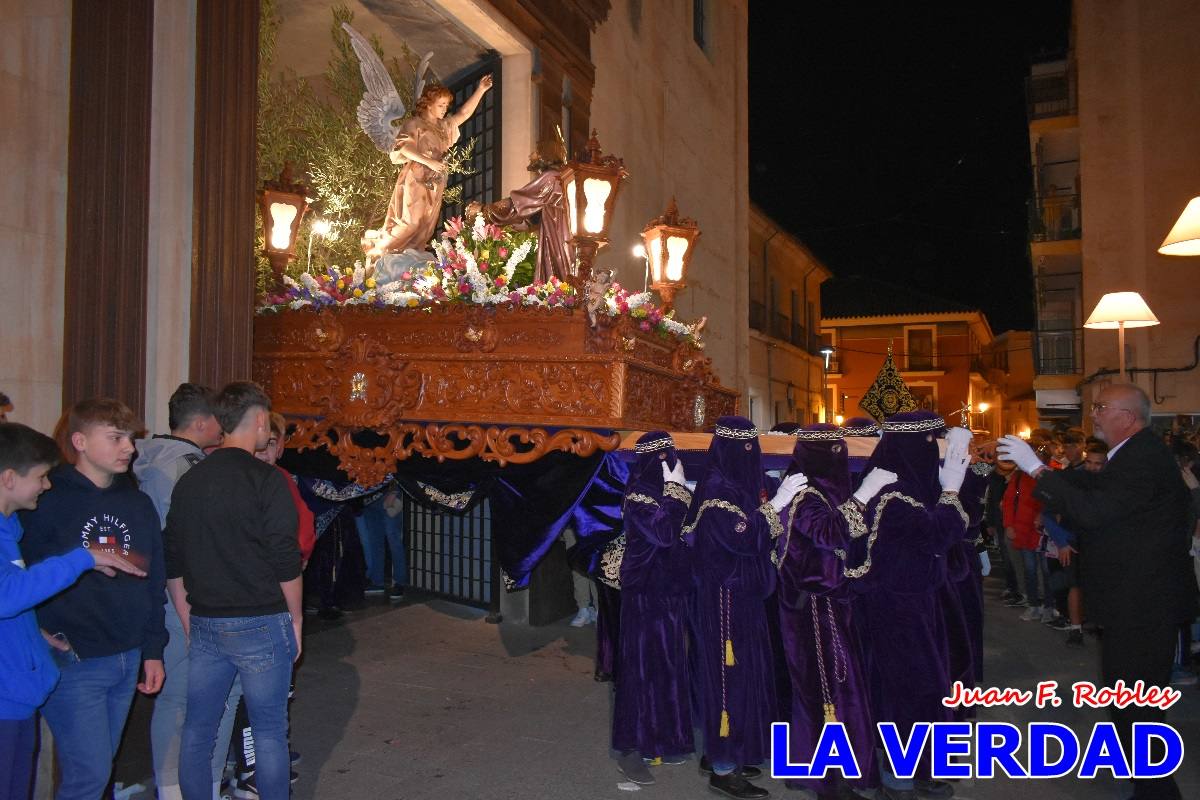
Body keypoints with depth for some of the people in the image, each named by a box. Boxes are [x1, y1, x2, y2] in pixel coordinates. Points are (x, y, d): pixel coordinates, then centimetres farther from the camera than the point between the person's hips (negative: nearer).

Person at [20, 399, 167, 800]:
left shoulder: (139, 505, 9)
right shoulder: (47, 501, -9)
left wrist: (153, 650, 11)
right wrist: (42, 636, -15)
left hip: (128, 661, 6)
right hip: (72, 662, -6)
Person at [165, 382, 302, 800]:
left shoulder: (189, 480, 7)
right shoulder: (267, 479, -12)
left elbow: (173, 564, 11)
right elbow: (286, 563, -13)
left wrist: (190, 621, 19)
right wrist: (295, 619, -1)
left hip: (205, 625, 6)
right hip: (260, 624, -5)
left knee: (197, 732, 15)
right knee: (269, 733, 6)